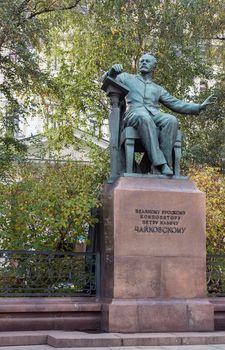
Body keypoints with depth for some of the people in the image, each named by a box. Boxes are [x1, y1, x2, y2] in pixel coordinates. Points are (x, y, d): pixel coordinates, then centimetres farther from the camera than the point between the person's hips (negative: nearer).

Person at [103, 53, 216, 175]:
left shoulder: (158, 89, 33)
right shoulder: (128, 78, 27)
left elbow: (176, 104, 27)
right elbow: (107, 79, 16)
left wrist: (199, 106, 17)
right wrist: (112, 71, -8)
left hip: (155, 115, 3)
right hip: (135, 113, -3)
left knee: (171, 120, -32)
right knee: (144, 118, -40)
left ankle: (166, 163, -38)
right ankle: (160, 164, -47)